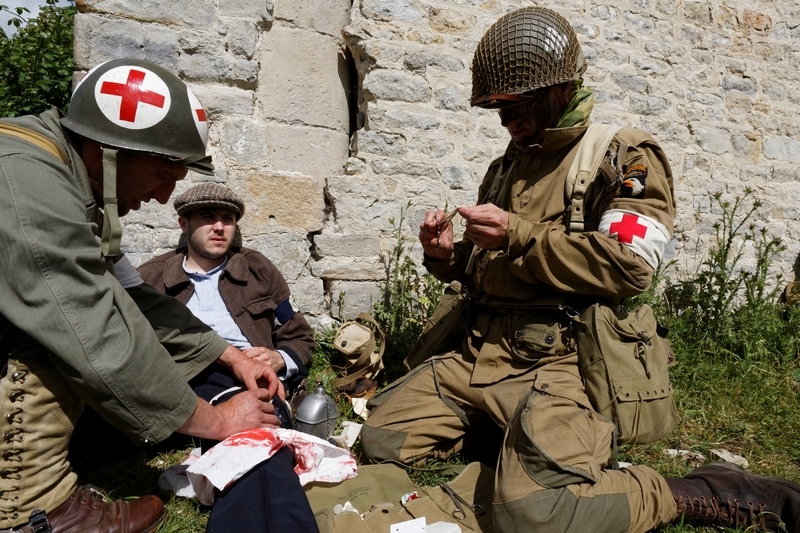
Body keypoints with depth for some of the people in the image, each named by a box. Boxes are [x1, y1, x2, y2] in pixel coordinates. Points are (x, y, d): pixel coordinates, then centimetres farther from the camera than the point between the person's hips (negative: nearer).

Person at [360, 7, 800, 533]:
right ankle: (512, 431, 19)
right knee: (379, 438, 2)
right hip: (478, 351, 7)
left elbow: (630, 265, -16)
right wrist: (447, 256, 4)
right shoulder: (506, 167, 19)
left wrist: (518, 235, -17)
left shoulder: (622, 156, -1)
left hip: (557, 360, -7)